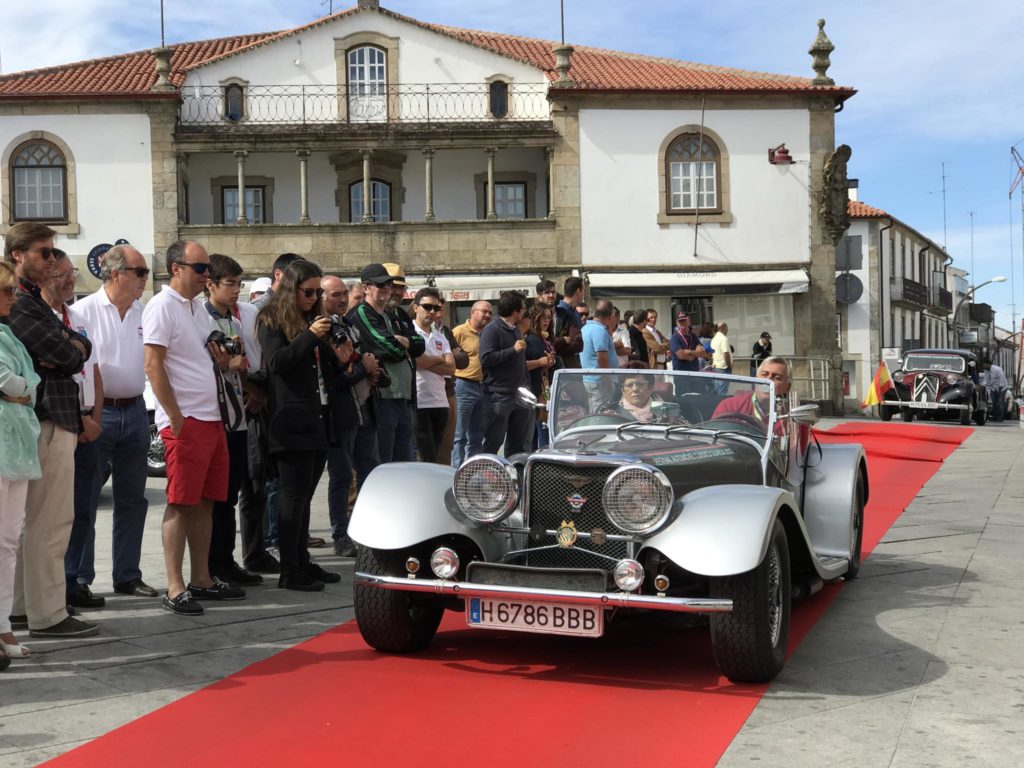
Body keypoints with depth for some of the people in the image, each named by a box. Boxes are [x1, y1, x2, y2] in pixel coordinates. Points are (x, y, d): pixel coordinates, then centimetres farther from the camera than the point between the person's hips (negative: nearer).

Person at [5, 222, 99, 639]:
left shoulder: (34, 301, 20)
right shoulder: (18, 304, -13)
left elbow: (80, 345, 13)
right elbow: (65, 353, -19)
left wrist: (71, 348, -8)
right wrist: (73, 351, 3)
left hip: (54, 420, 11)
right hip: (47, 423, -11)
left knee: (34, 521, 16)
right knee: (51, 522, -7)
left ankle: (20, 607, 25)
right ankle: (47, 615, -2)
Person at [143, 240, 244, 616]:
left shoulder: (198, 306, 17)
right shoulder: (161, 306, -9)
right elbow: (153, 366, -15)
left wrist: (221, 358, 7)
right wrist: (177, 419, -18)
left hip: (211, 417, 8)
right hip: (184, 421, -8)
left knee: (205, 502, 11)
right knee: (180, 504, -6)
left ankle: (201, 579, 20)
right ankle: (175, 588, -2)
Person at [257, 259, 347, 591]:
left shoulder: (314, 319, 20)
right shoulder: (272, 320, -3)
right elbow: (276, 362, -15)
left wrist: (339, 358, 5)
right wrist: (310, 336, -21)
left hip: (318, 420, 7)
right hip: (291, 422, -7)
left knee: (304, 497, 12)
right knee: (294, 498, -5)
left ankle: (303, 563, 18)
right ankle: (289, 572, -1)